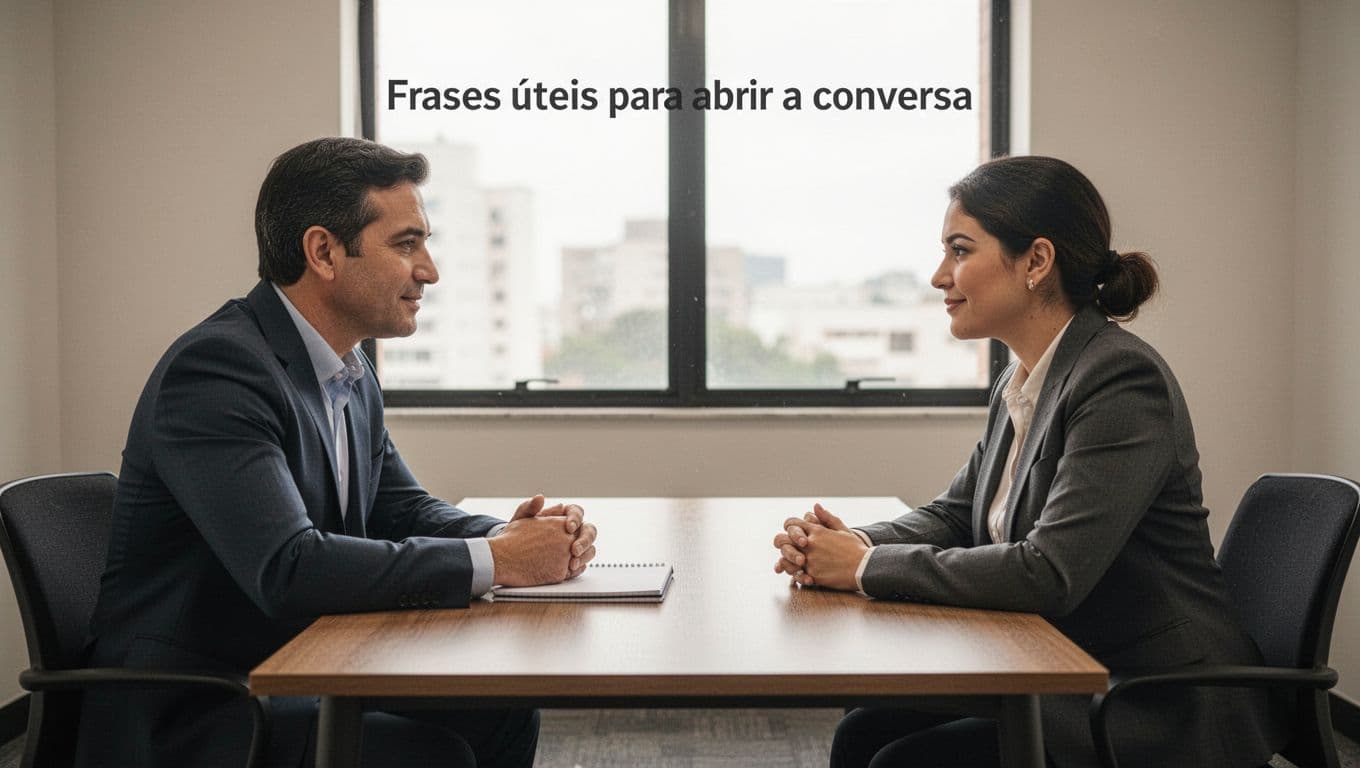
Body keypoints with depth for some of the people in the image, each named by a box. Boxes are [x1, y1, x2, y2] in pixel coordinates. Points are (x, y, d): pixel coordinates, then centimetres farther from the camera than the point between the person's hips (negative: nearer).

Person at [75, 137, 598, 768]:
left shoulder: (351, 374, 7)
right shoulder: (215, 367, -22)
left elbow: (401, 508, 14)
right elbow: (288, 569, -31)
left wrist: (514, 536, -8)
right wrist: (493, 560, -26)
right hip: (186, 710, -9)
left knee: (501, 714, -3)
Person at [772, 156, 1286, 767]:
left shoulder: (1123, 380, -21)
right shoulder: (1019, 383, 7)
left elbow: (1050, 572, -28)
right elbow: (955, 514, 15)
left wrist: (867, 567, -20)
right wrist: (845, 546, -6)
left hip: (1159, 715, -8)